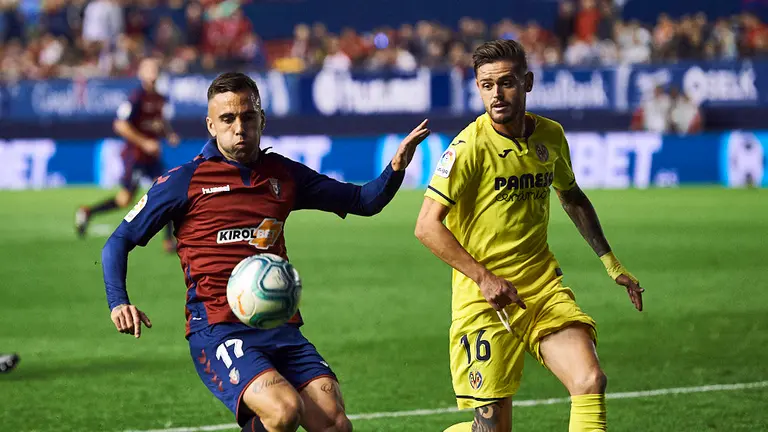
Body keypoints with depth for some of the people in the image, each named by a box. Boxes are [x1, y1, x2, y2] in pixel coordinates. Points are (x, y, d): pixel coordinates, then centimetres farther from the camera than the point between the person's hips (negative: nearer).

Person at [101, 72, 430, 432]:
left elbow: (364, 201, 21)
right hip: (217, 330, -5)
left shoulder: (282, 175, 14)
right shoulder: (185, 181, 3)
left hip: (281, 328, 5)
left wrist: (395, 168, 0)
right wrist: (118, 303, -10)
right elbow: (119, 243, 7)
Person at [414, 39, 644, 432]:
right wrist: (484, 278, -22)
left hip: (544, 287, 5)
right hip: (485, 298, -5)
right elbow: (427, 226, -16)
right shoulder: (470, 146, -13)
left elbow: (572, 197, 25)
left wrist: (611, 264, 22)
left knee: (590, 381, -17)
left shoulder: (550, 136, 5)